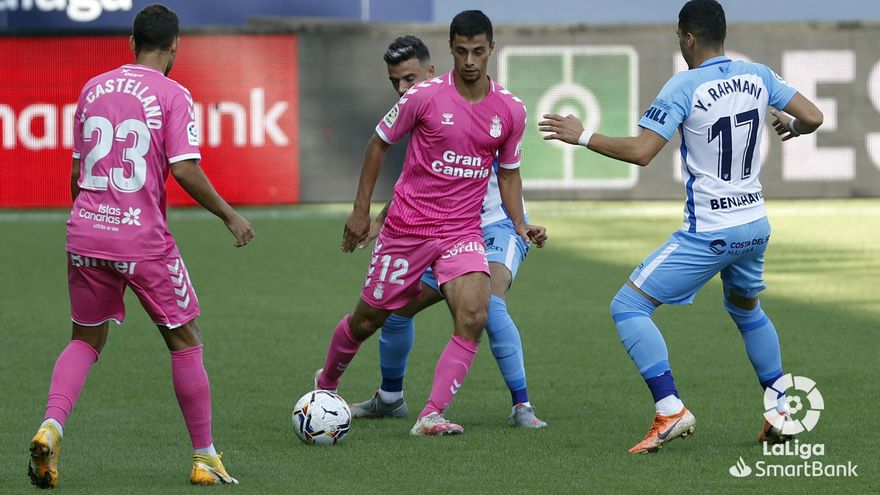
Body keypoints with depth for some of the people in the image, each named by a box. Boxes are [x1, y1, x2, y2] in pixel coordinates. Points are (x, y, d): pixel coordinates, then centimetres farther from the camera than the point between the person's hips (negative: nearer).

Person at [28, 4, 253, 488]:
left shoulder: (93, 88, 10)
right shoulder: (172, 95, -6)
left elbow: (77, 172, 15)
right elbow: (186, 171, -13)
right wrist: (230, 216, -1)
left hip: (85, 232, 4)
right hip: (143, 240, -4)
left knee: (85, 340, 17)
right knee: (185, 341, 11)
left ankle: (50, 428, -8)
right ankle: (205, 458, 14)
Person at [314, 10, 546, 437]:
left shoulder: (510, 110, -1)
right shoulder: (425, 96, -10)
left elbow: (508, 172, 14)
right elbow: (380, 142, 3)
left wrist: (520, 225, 0)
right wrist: (361, 210, 2)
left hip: (463, 233, 2)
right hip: (407, 226, -2)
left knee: (474, 316, -22)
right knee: (368, 319, 9)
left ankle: (431, 416, -18)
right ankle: (326, 384, 39)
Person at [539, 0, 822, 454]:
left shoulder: (684, 87, -14)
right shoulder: (758, 76, 3)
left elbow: (640, 152, -19)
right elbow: (813, 117, 6)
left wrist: (583, 137, -7)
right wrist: (789, 127, 29)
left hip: (709, 233, -7)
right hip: (756, 225, 7)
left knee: (628, 306, -3)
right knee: (746, 309, 32)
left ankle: (670, 411, -15)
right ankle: (782, 412, 30)